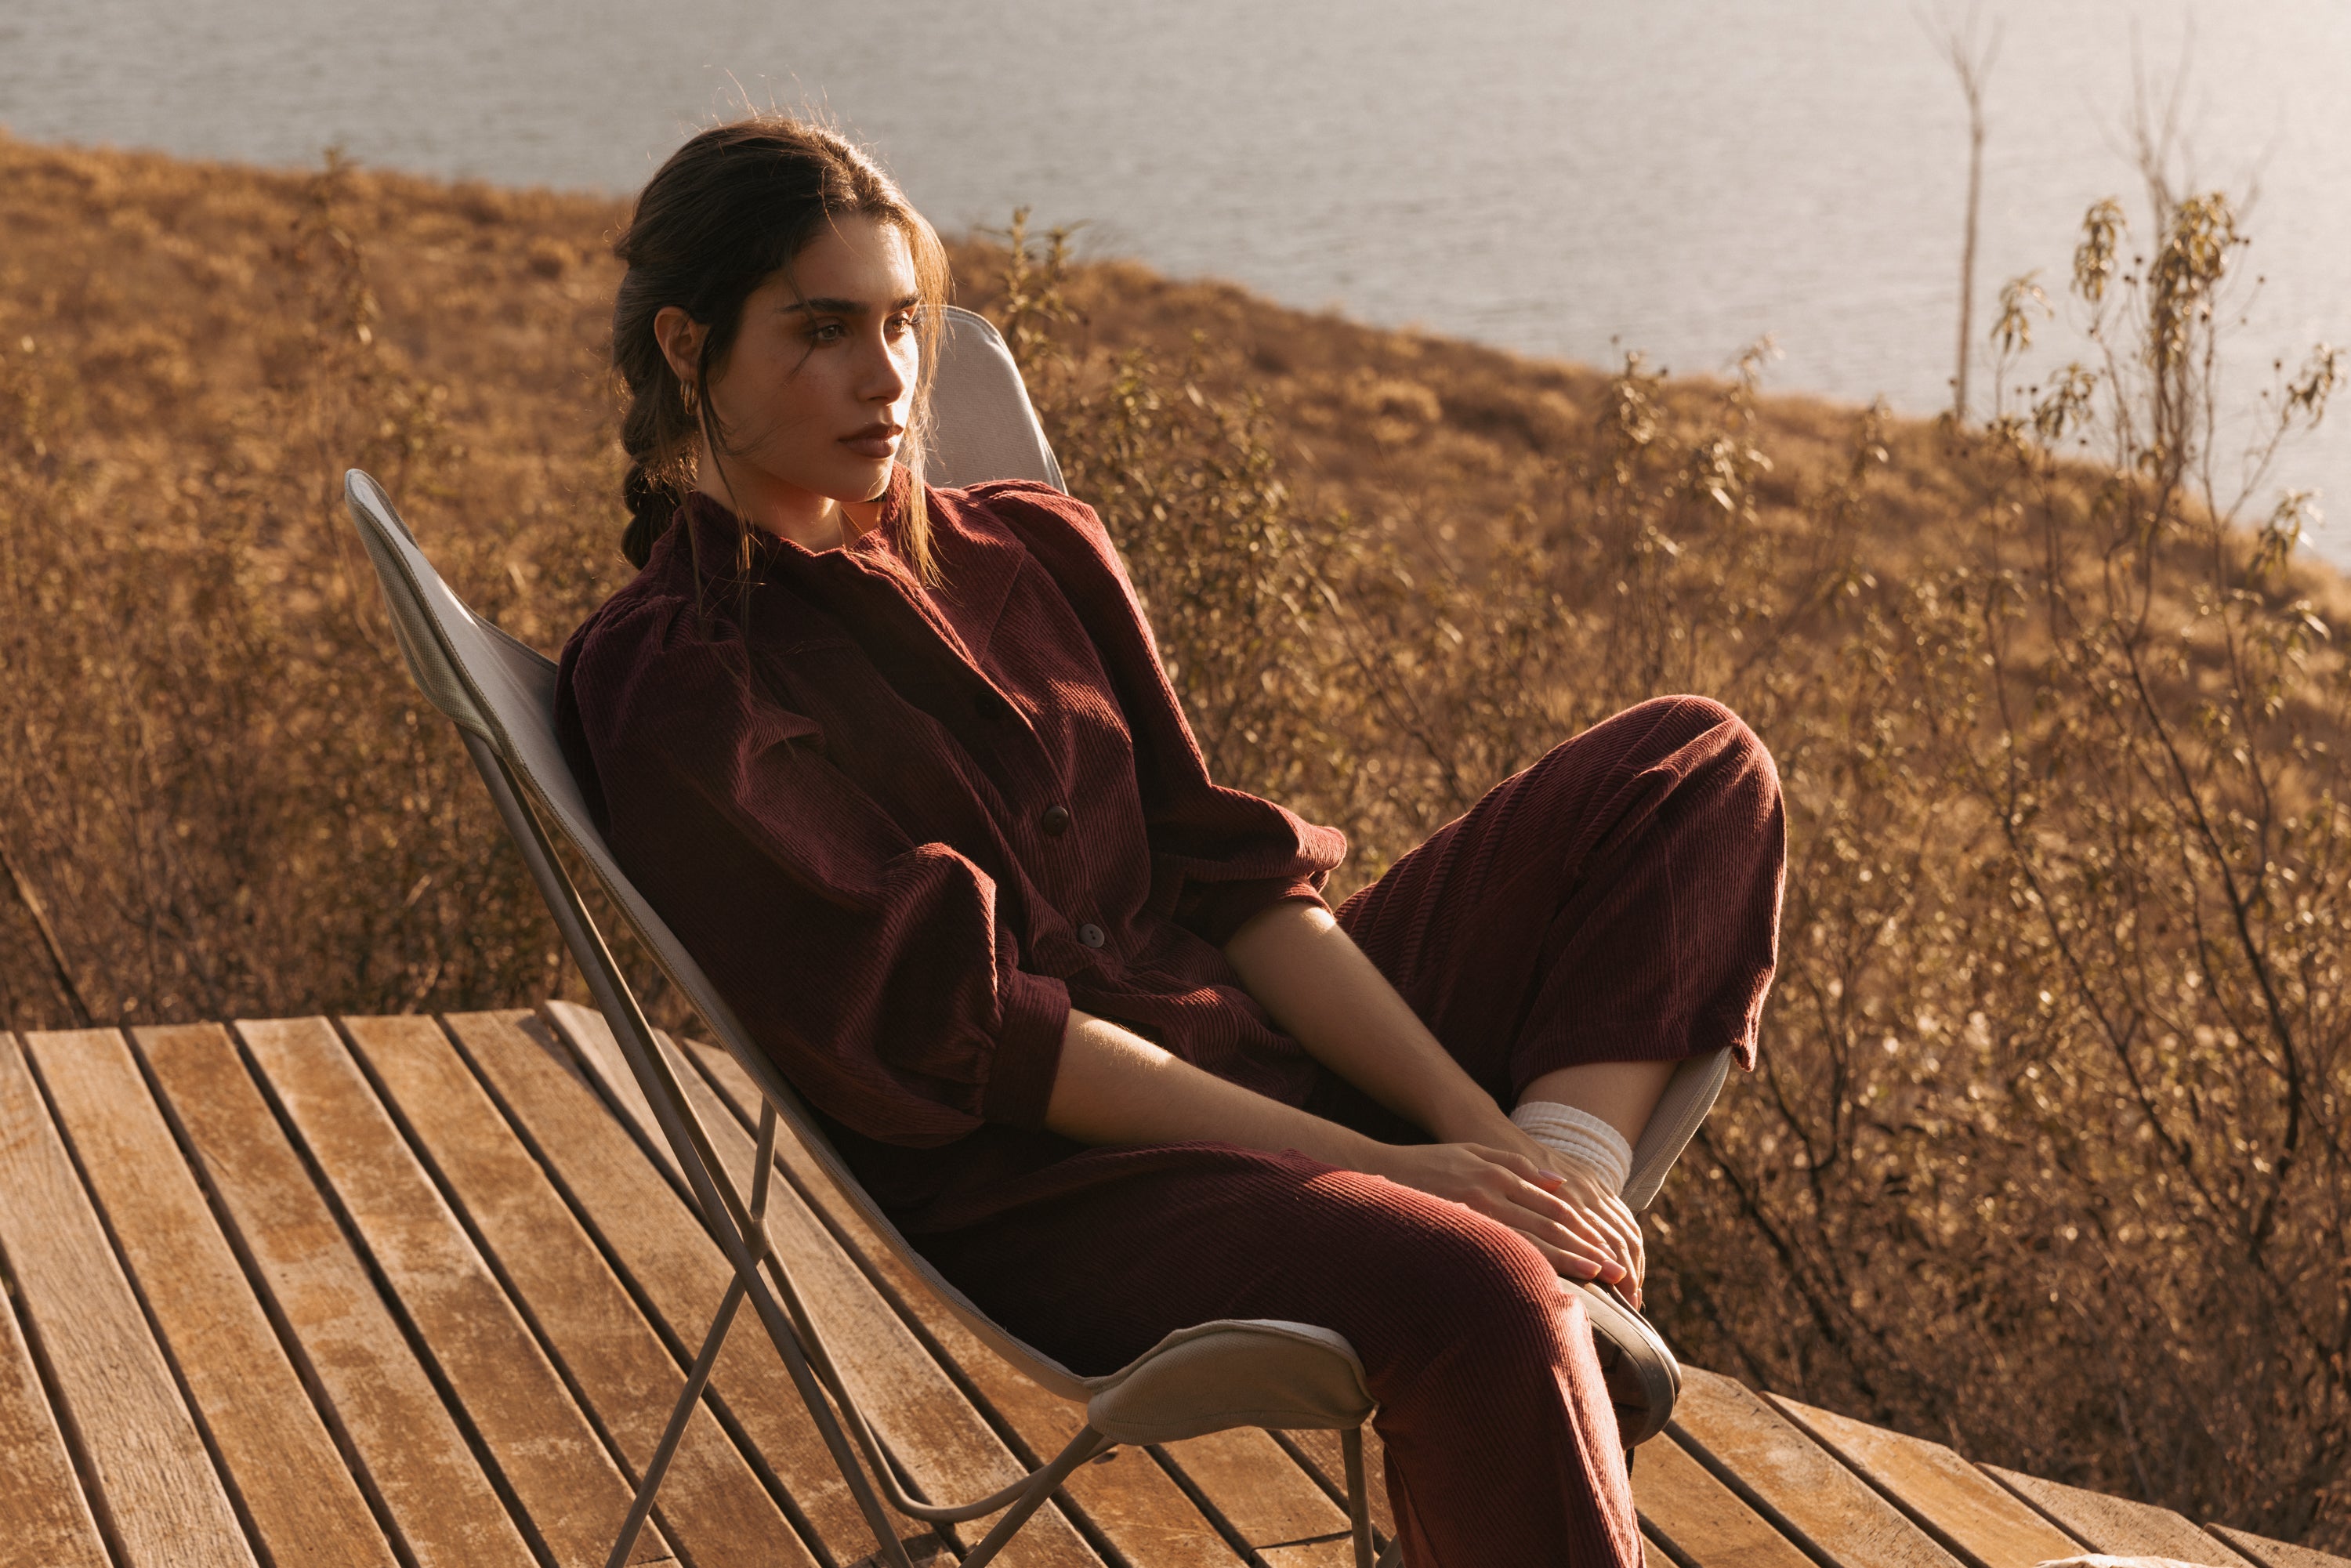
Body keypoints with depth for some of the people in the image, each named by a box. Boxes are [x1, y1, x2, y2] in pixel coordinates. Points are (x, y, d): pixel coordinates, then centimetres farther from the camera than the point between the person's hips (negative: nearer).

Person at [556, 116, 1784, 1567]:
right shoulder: (665, 690, -9)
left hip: (1265, 1059, 8)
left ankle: (1561, 1178, -19)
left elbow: (1231, 875, 6)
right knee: (1474, 1298, -37)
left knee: (1696, 768, 0)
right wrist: (1370, 1167, -19)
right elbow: (958, 1033, -15)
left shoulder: (1037, 554, 13)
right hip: (1026, 1192, -8)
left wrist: (1470, 1120, -9)